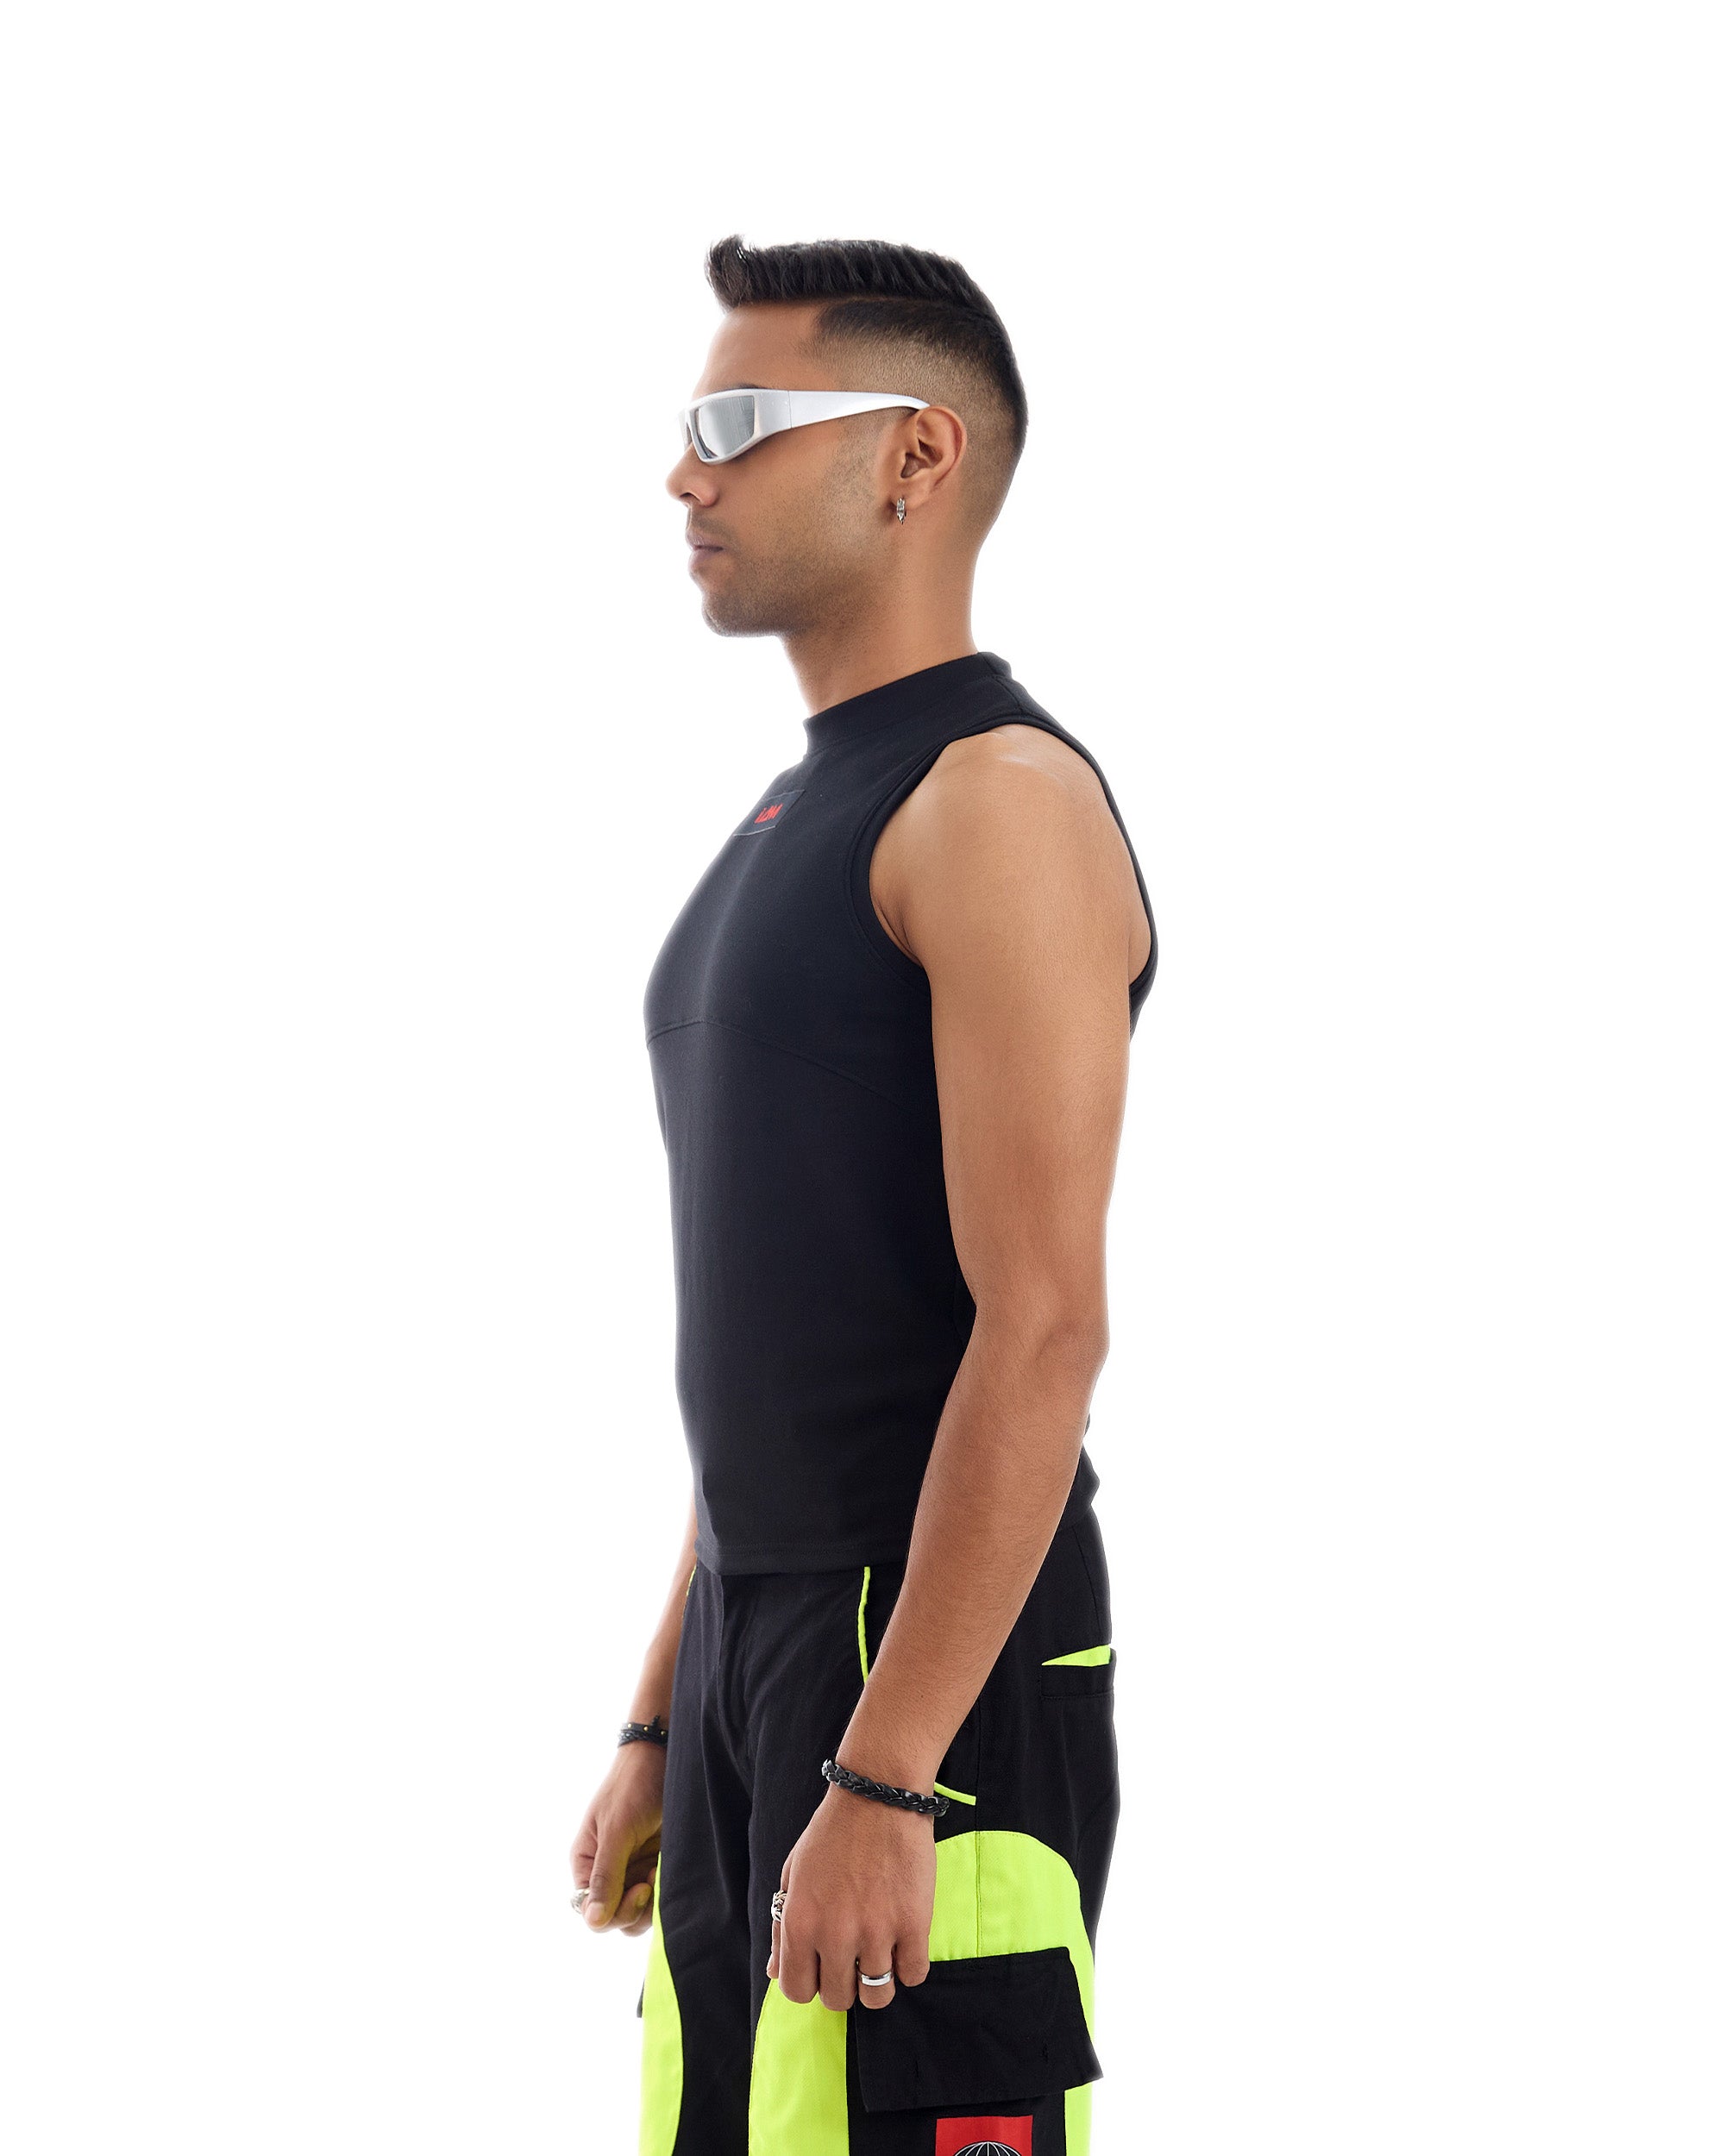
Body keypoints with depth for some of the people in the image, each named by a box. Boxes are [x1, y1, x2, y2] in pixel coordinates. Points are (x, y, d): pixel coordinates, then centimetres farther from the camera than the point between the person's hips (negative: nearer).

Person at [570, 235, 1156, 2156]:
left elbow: (1042, 1328, -21)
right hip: (765, 1639, 10)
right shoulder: (795, 831, 19)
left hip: (942, 1670, -9)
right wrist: (658, 1734, 19)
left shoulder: (1001, 803, -12)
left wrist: (882, 1779, -24)